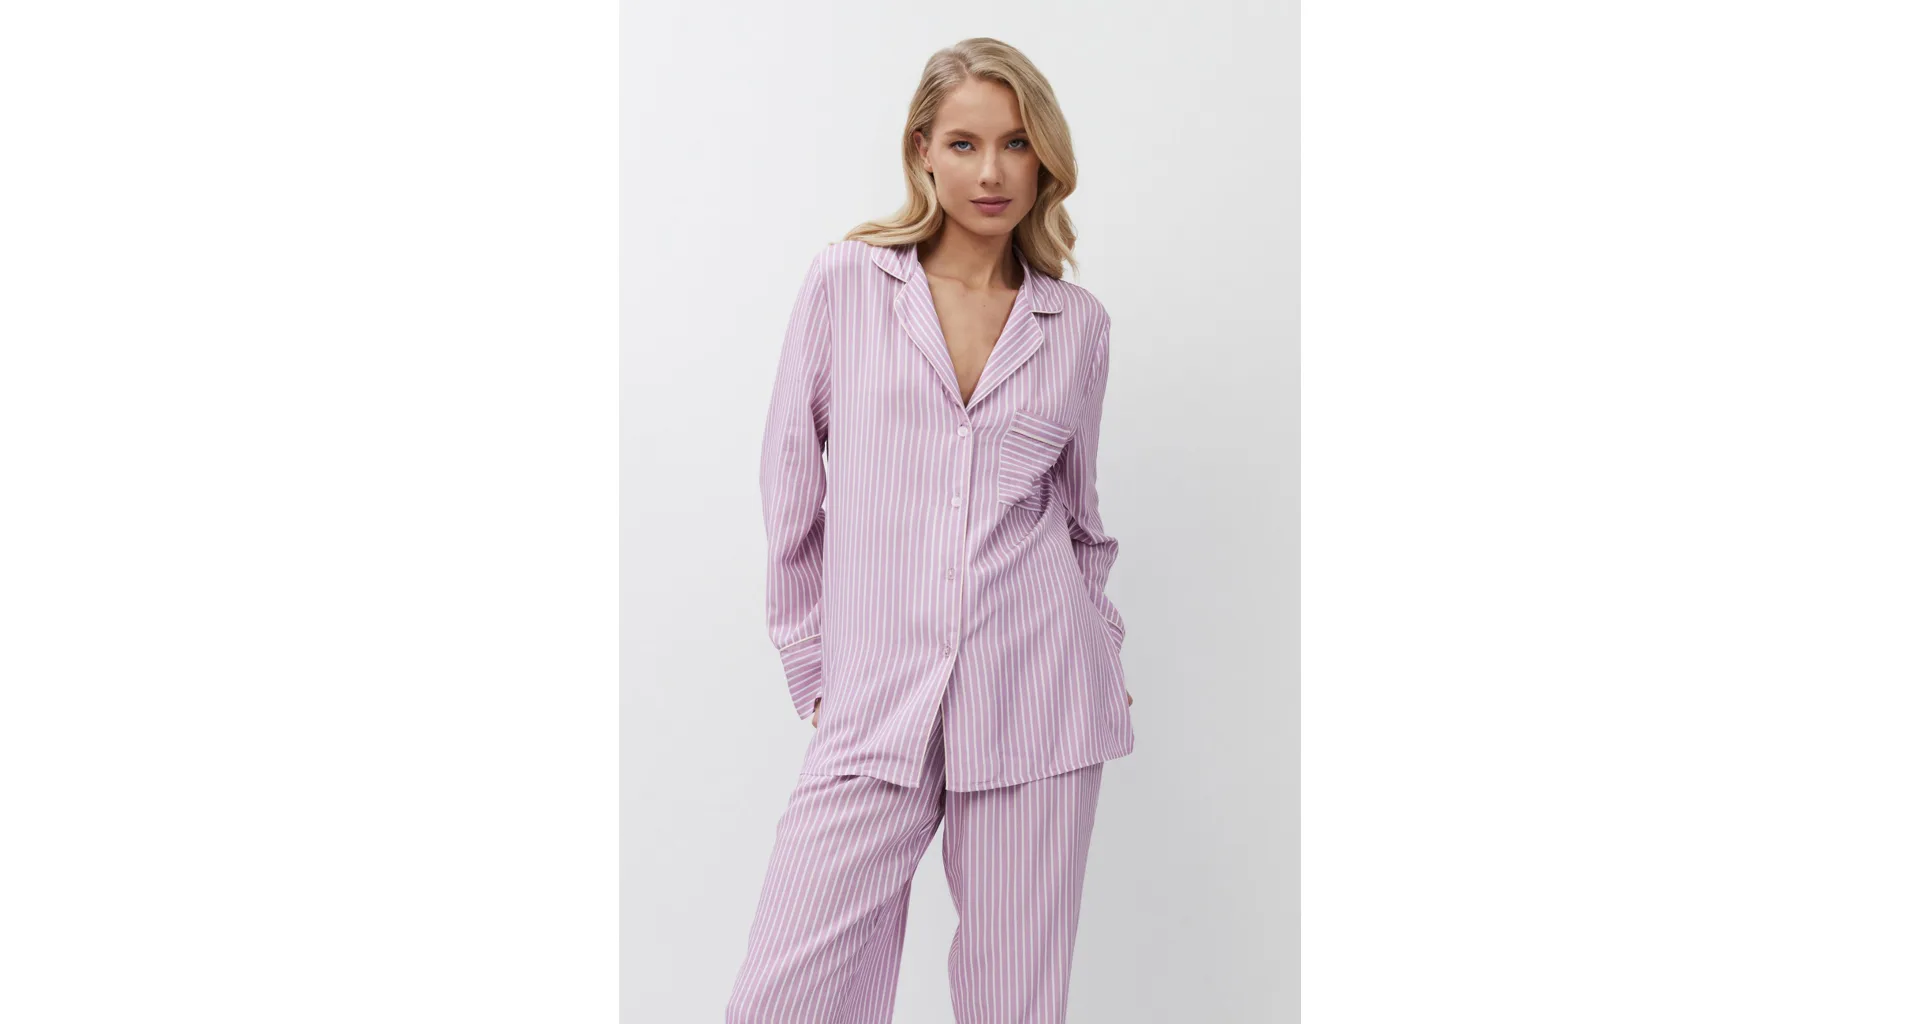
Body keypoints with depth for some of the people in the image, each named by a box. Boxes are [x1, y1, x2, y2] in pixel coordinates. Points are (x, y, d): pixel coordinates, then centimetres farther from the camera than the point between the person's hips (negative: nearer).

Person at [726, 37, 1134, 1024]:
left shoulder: (1077, 322, 9)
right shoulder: (847, 279, 3)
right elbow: (792, 481, 7)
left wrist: (1102, 654, 16)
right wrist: (813, 664, 9)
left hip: (1036, 696, 2)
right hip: (874, 707, -1)